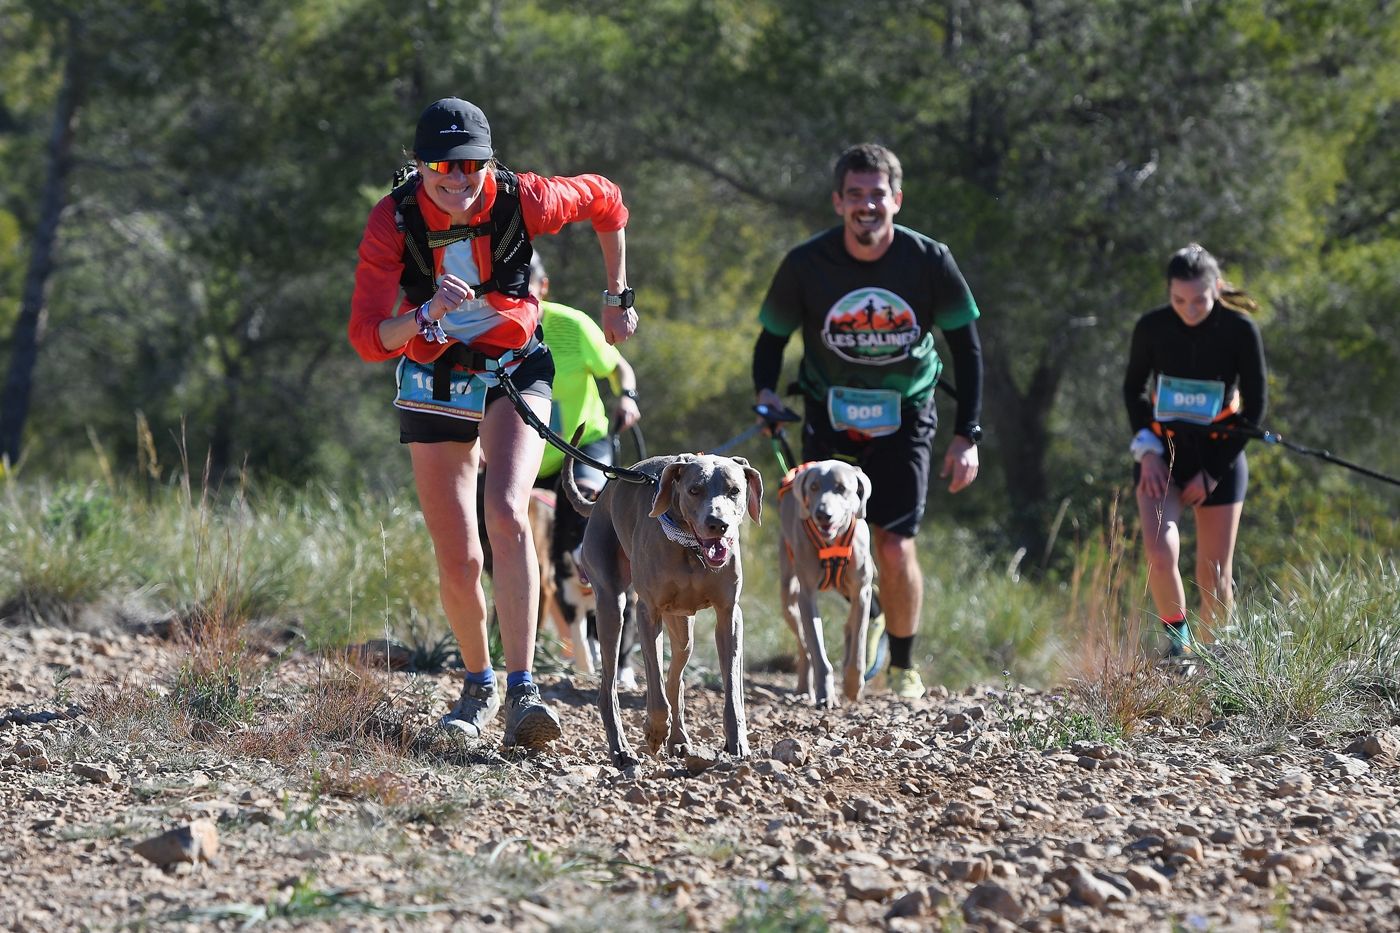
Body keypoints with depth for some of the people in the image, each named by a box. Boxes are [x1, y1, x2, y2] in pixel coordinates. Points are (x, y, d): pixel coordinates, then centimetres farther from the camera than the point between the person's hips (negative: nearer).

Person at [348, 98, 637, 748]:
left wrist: (617, 298, 8)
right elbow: (368, 339, -24)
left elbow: (605, 203, 2)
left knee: (506, 515, -27)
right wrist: (427, 314, -43)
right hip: (433, 385, 1)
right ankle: (478, 685, 30)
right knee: (458, 561, 3)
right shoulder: (393, 221, -20)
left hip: (513, 372, -1)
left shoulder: (522, 201, -20)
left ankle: (521, 694, -31)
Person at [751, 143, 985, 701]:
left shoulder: (929, 262, -15)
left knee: (895, 548, -11)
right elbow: (772, 338, -1)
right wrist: (765, 392, -22)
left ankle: (903, 667, 11)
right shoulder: (806, 264, -15)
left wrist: (967, 435, -7)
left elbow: (965, 346, -3)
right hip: (829, 413, 1)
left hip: (904, 416, -1)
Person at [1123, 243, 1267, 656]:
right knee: (1160, 554, -18)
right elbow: (1133, 389, 8)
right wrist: (1146, 449, -5)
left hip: (1219, 456, -1)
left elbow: (1255, 406, -5)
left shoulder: (1240, 330, -12)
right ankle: (1176, 639, 6)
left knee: (1214, 574, 2)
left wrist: (1212, 474, -8)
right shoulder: (1152, 328, -9)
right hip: (1163, 454, 1)